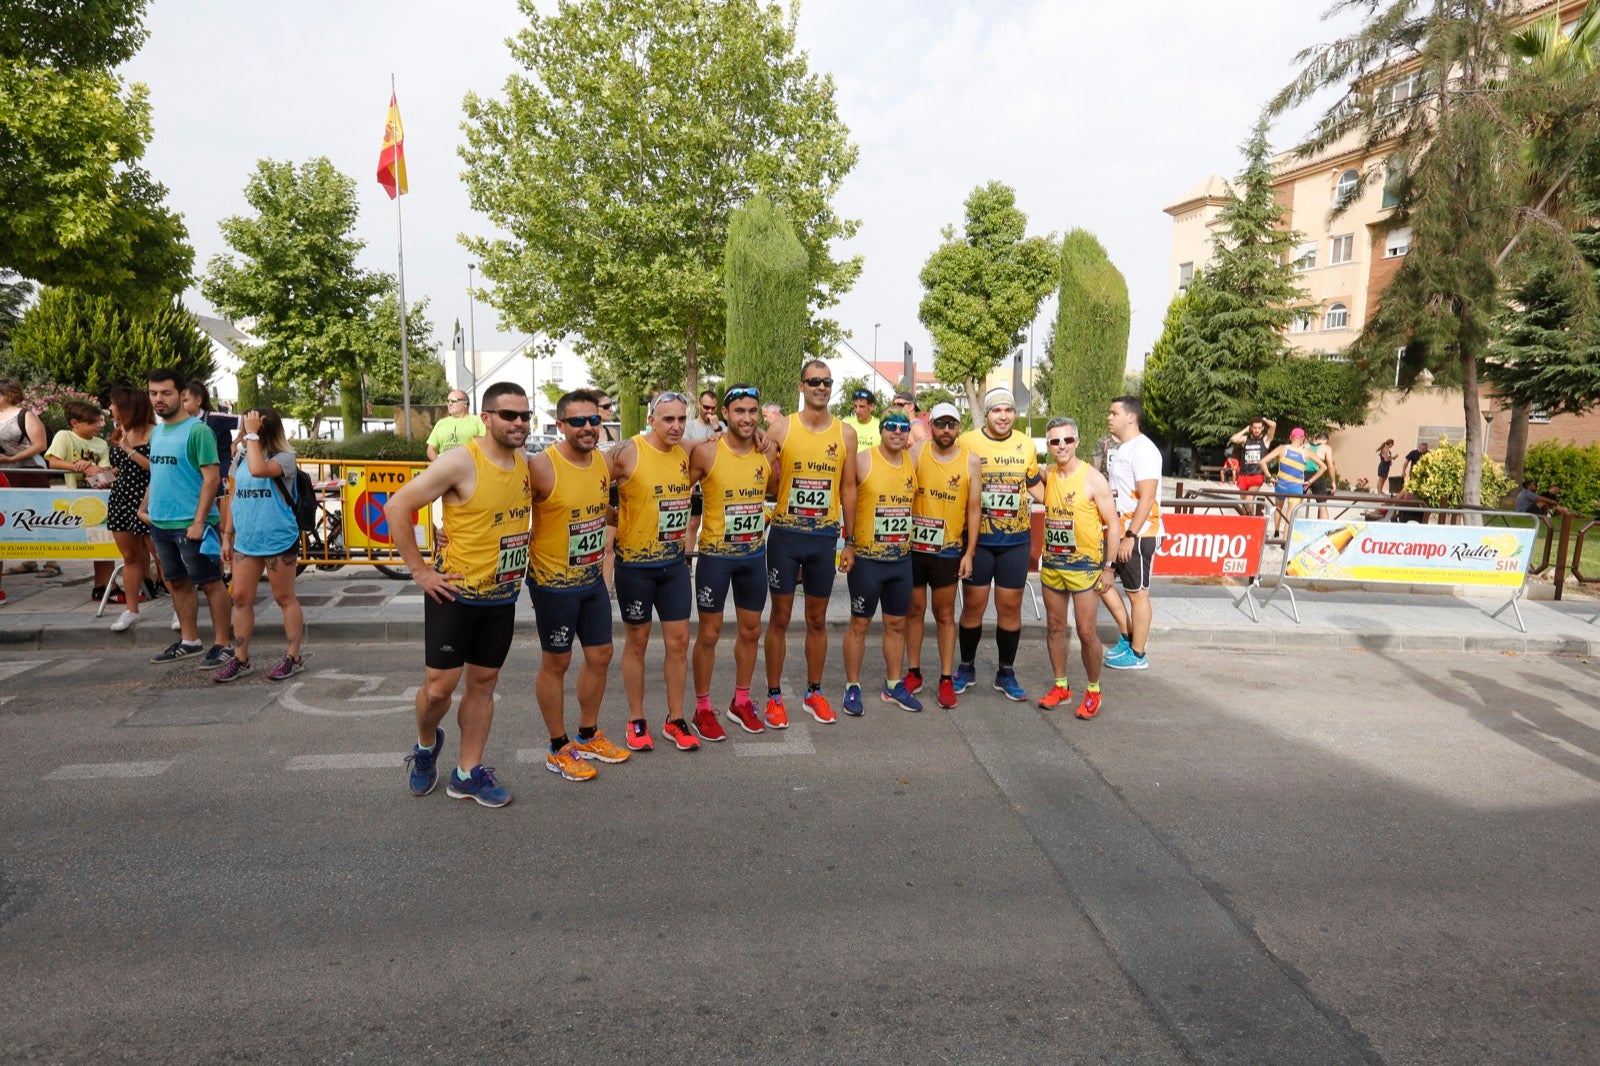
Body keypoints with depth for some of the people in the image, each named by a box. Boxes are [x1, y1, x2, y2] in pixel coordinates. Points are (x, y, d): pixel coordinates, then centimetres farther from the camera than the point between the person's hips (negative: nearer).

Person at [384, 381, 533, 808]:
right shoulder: (461, 461, -17)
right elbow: (396, 507, -17)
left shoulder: (525, 466, 3)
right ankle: (426, 745, 32)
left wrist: (519, 564, 10)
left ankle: (468, 773, 25)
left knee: (483, 683, 12)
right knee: (440, 685, 1)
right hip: (454, 595, -6)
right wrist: (419, 570, -15)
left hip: (502, 597, 6)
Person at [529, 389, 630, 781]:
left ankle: (588, 737, 34)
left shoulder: (603, 462, 2)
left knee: (600, 655, 15)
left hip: (592, 578, 7)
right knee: (556, 663, 6)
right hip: (553, 583, -7)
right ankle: (559, 749, 23)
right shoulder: (541, 466, -21)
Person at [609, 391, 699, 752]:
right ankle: (636, 720, 23)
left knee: (679, 641, 7)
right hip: (635, 564, -5)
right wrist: (620, 520, -14)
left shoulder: (686, 454, 2)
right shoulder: (627, 452, -15)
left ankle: (675, 719, 21)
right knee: (636, 642, 9)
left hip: (675, 563, 5)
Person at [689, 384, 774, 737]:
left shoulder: (766, 452, -2)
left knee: (751, 631, 15)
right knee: (708, 634, 6)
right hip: (716, 555, -5)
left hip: (755, 554, 5)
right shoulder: (705, 452, -15)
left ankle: (741, 701, 33)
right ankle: (702, 709, 21)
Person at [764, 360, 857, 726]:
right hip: (785, 534, -2)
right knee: (780, 617, 5)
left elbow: (847, 487, 9)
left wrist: (849, 540, 8)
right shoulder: (781, 429, -3)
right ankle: (774, 696, 17)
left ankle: (814, 693, 26)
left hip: (825, 536, 2)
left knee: (817, 619, 12)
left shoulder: (845, 433, 3)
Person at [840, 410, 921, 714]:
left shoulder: (912, 463, 5)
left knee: (897, 624, 14)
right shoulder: (862, 461, -11)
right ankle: (852, 687, 16)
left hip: (902, 560, 5)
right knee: (859, 623, 5)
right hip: (867, 559, -5)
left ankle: (894, 686, 27)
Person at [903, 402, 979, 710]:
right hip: (913, 546, 0)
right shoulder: (916, 452, -3)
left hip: (948, 550, 0)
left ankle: (946, 679, 17)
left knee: (945, 615, 9)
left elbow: (973, 509, 1)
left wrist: (969, 553, -2)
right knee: (915, 610, 11)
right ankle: (913, 673, 24)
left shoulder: (970, 461, -1)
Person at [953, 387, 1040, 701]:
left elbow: (1034, 485, 16)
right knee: (973, 605, 6)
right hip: (977, 538, -2)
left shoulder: (1026, 445, 4)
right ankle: (967, 667, 24)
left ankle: (1006, 673, 21)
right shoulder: (966, 442, -5)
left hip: (1016, 540, 2)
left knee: (1010, 606, 7)